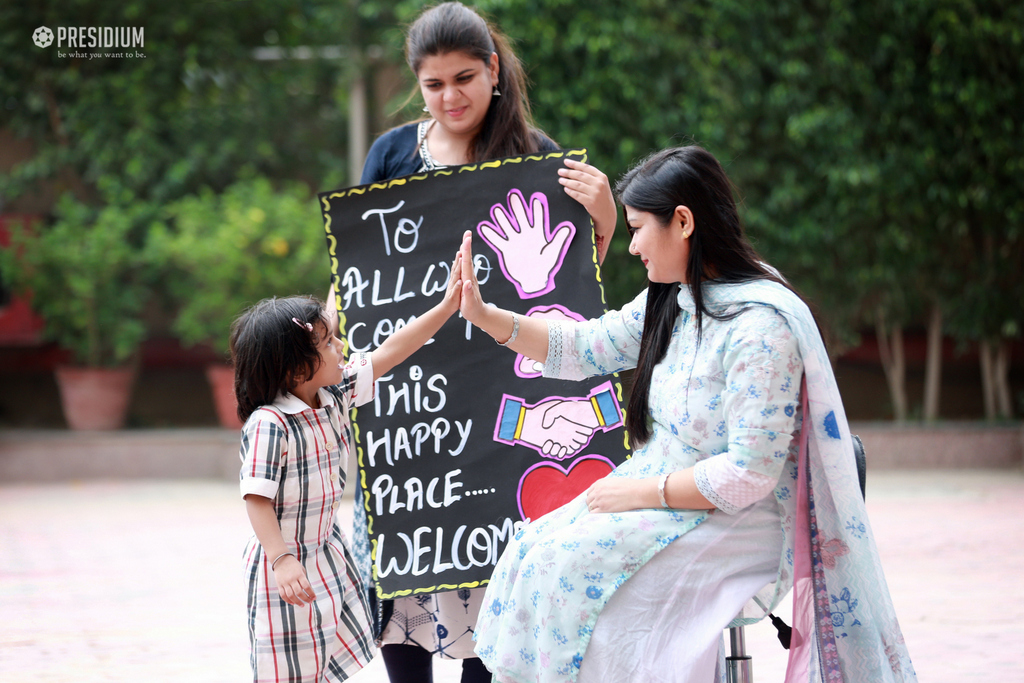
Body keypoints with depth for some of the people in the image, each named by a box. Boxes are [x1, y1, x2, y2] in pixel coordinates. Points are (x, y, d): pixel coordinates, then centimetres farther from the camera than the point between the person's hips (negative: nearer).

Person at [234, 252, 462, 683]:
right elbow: (257, 498, -24)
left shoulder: (334, 396, -1)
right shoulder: (268, 425, -24)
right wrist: (282, 562, -28)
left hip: (329, 549, 8)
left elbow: (388, 354, 5)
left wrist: (446, 307, 3)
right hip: (287, 561, -8)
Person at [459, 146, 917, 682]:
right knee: (534, 549, -6)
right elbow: (587, 349, 15)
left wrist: (641, 490, -17)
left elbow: (749, 475, -24)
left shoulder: (760, 326, -22)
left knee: (569, 564, -22)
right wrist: (487, 317, 5)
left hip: (736, 523, -9)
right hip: (663, 491, 9)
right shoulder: (670, 302, 6)